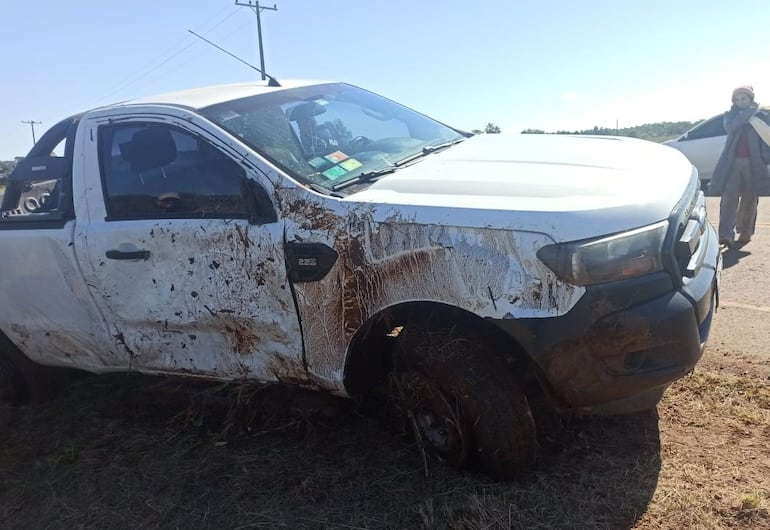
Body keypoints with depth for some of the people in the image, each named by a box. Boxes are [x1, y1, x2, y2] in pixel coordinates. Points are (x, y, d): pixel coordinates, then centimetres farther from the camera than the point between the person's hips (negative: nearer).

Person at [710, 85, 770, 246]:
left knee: (749, 199, 7)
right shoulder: (730, 115, 10)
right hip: (732, 162, 0)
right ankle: (726, 234, -19)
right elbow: (730, 127, -13)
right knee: (729, 198, -12)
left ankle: (745, 232, 20)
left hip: (753, 162, 1)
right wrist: (749, 112, -10)